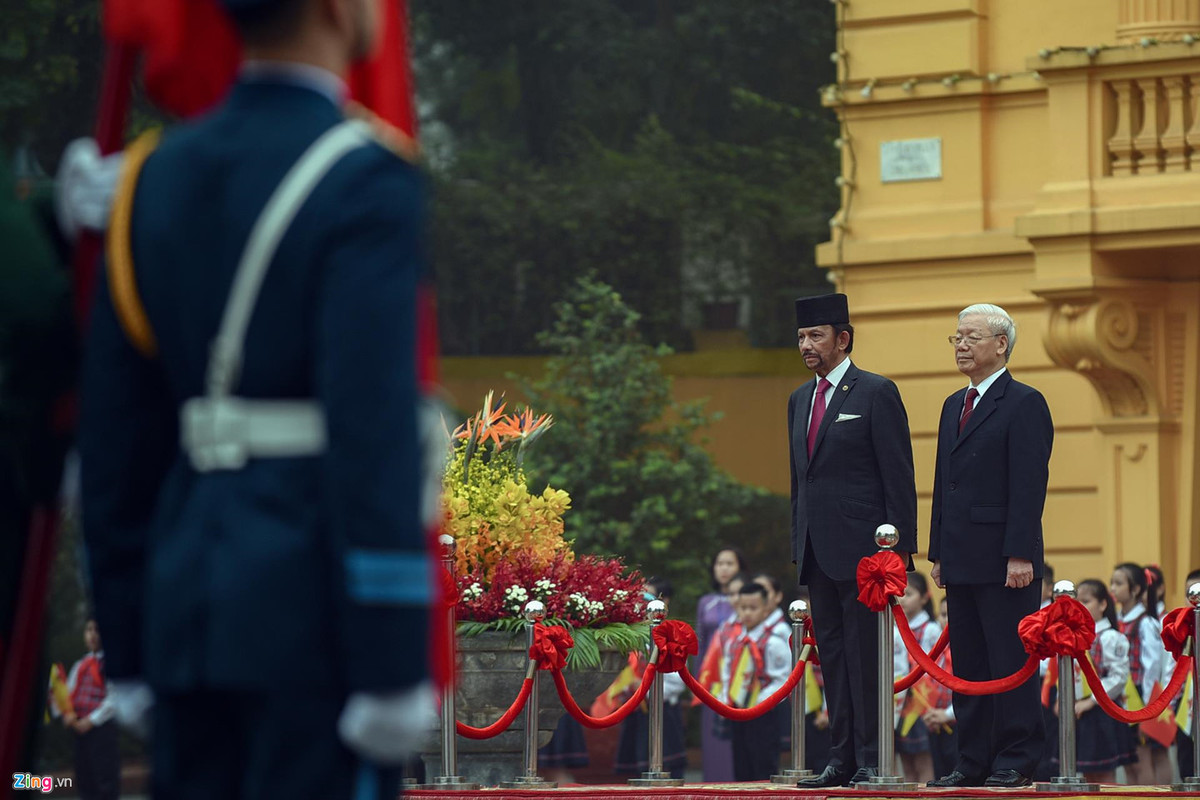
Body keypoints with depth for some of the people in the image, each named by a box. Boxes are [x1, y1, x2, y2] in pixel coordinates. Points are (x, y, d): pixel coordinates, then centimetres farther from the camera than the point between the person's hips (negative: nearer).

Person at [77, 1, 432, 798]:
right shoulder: (364, 183, -14)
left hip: (195, 608, 7)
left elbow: (116, 437, 11)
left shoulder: (158, 177, 9)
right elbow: (373, 435, -20)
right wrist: (392, 668, -17)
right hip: (320, 614, -7)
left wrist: (131, 649, 17)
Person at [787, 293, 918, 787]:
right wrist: (798, 544, 15)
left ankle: (873, 759, -5)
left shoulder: (876, 393, -3)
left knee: (865, 654, -7)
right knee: (832, 653, 7)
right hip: (817, 551, 7)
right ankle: (843, 759, 10)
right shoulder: (800, 400, 18)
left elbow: (898, 475, -7)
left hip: (861, 547, -7)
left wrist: (900, 544, -13)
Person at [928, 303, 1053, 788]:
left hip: (1003, 562, -8)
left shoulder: (1024, 403, -6)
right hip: (962, 561, 8)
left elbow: (1030, 485, -13)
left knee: (1011, 662, -4)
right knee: (968, 664, 8)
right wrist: (939, 553, 15)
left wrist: (1020, 555, -19)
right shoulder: (955, 406, 19)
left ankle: (1015, 761, -1)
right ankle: (974, 761, 12)